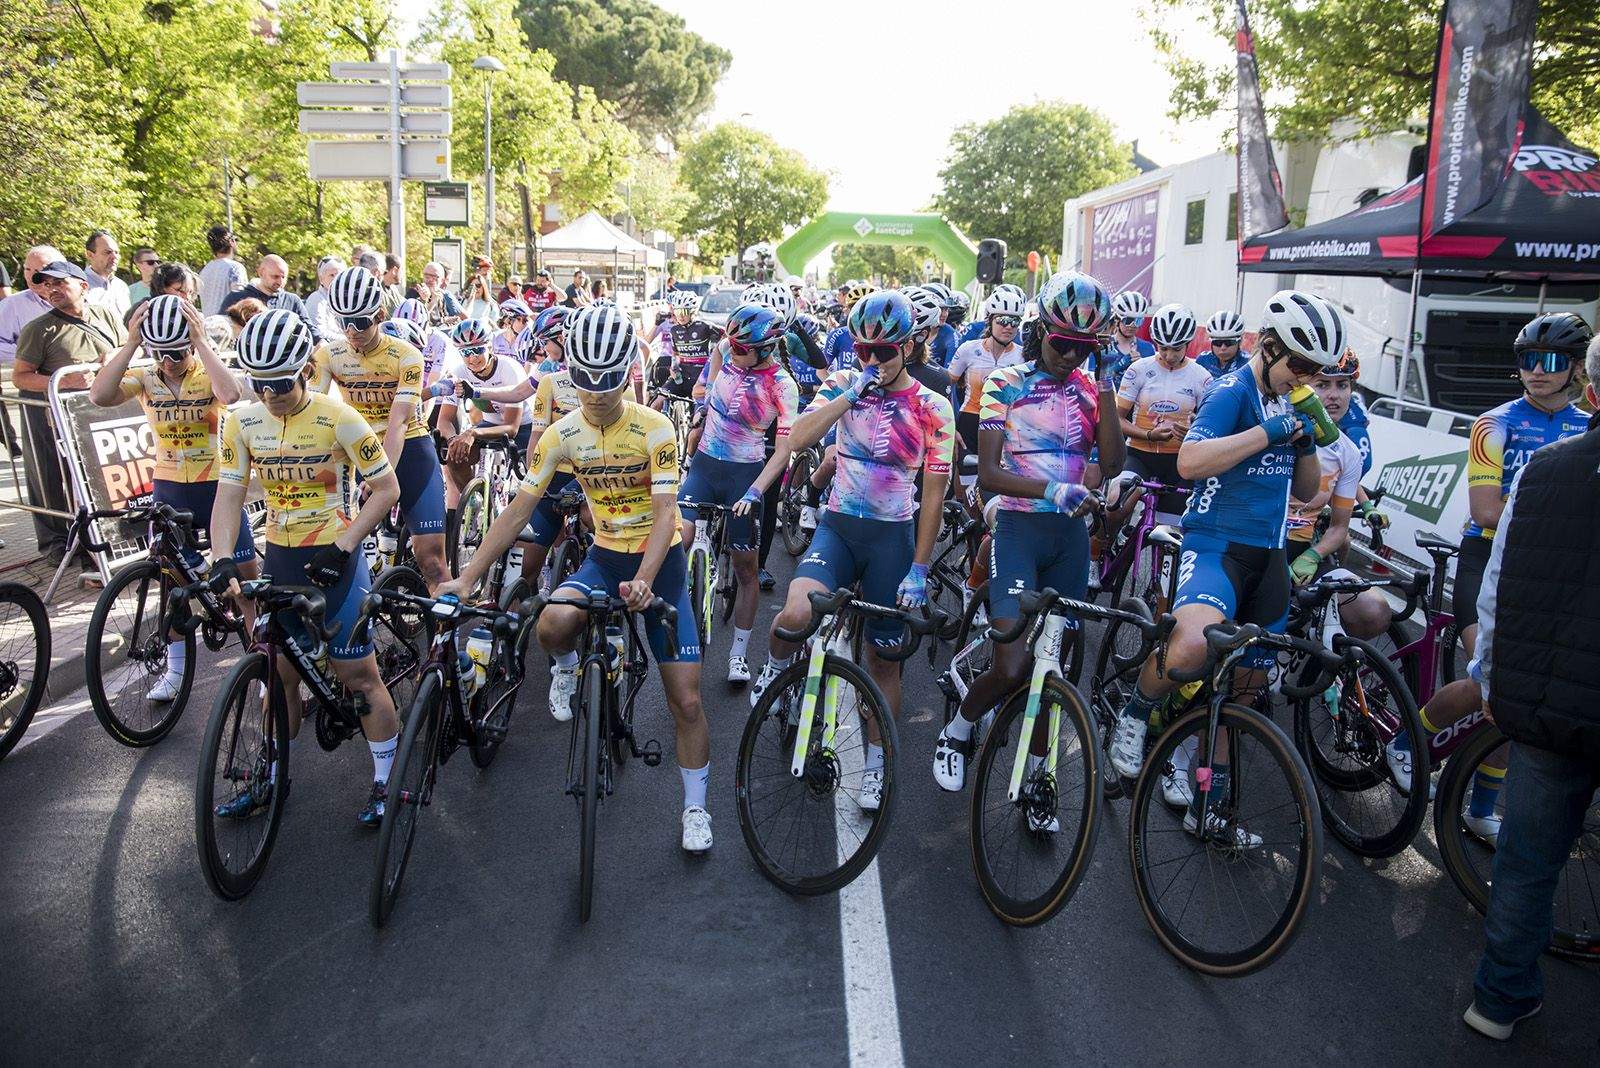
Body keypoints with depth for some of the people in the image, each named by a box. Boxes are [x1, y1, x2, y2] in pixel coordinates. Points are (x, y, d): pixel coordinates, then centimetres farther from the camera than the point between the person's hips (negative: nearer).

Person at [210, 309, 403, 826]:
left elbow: (386, 488, -12)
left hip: (333, 559, -4)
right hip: (279, 557, 5)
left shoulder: (337, 417, -15)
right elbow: (229, 493, -2)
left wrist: (342, 549, -19)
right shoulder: (242, 420, -1)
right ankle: (271, 776, 31)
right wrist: (223, 561, -16)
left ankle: (386, 782, 14)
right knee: (278, 671, 13)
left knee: (358, 674, 0)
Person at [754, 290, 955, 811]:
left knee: (883, 660, 8)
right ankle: (775, 667, 7)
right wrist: (852, 393, -21)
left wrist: (919, 570, -7)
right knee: (796, 614, -28)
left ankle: (875, 764, 27)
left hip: (893, 537, 0)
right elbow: (798, 437, -14)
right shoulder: (843, 385, 1)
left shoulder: (933, 409, -4)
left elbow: (933, 494, -4)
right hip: (838, 527, 1)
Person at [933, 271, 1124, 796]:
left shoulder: (1089, 389, 7)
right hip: (1019, 528, -4)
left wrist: (1105, 386, -10)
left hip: (1070, 535, 4)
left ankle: (1033, 778, 25)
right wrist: (1050, 489, -27)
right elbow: (987, 473, -12)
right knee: (1014, 667, -15)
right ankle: (955, 733, 15)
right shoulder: (1006, 383, -4)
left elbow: (1112, 463, -7)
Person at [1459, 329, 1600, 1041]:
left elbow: (1495, 596, 3)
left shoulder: (1540, 471, -3)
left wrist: (1490, 683, 16)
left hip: (1542, 709, 3)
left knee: (1527, 861, 18)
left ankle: (1501, 1000, 32)